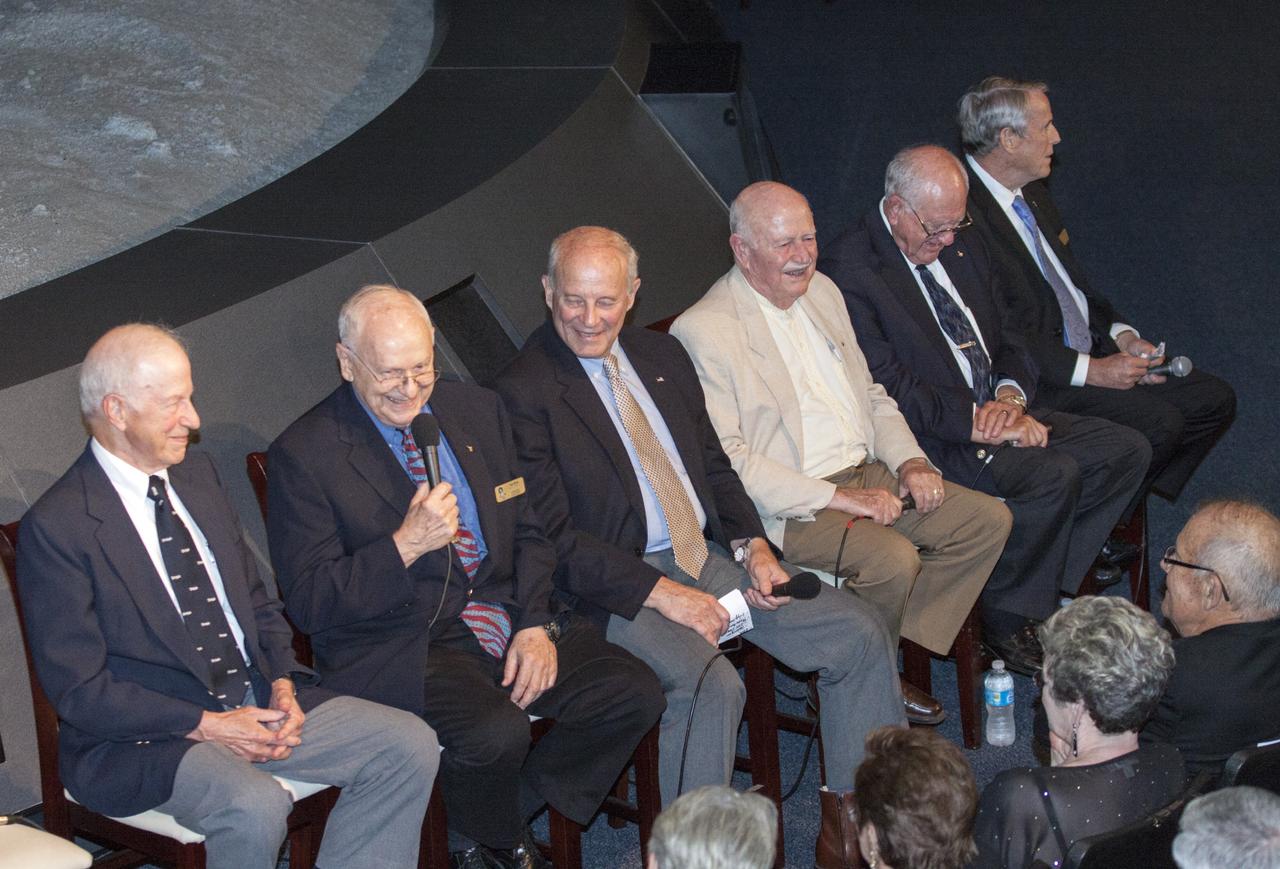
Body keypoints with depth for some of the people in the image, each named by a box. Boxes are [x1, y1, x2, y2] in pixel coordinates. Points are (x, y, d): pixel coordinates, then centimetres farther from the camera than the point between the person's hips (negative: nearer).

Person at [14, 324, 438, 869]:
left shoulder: (198, 476, 11)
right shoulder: (56, 526, -13)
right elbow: (78, 690, -15)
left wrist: (282, 685, -2)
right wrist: (205, 725, -19)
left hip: (258, 702, 7)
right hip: (143, 738, -7)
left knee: (411, 745, -7)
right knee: (255, 805, -35)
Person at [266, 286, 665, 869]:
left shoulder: (478, 411, 10)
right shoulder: (304, 454, -8)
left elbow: (528, 534, 14)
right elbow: (309, 603, -11)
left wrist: (534, 625, -4)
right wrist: (406, 544, -23)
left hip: (504, 620, 6)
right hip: (397, 645, -6)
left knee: (634, 695, -12)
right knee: (496, 730, -33)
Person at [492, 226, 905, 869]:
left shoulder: (660, 355, 13)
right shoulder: (524, 392, -10)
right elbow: (550, 535, -14)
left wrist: (751, 545, 0)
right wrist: (661, 592, -20)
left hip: (711, 554, 7)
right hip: (617, 585, -7)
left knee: (860, 636, -4)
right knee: (711, 683, -33)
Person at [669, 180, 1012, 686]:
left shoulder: (822, 292, 14)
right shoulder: (704, 332, -13)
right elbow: (725, 460, -19)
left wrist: (910, 462, 2)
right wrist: (838, 498, -21)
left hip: (867, 474, 8)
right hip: (788, 508, -8)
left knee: (988, 519, -4)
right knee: (893, 557, -29)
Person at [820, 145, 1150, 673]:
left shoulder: (962, 248, 13)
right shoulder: (846, 269, -14)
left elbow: (1008, 345, 16)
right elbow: (888, 388, -19)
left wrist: (1011, 397, -7)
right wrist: (977, 420, -21)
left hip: (997, 413, 9)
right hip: (929, 436, -9)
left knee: (1126, 450, -4)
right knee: (1054, 474, -28)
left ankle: (1044, 587, 3)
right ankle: (1009, 619, -7)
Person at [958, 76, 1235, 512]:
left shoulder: (1033, 194, 14)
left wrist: (1121, 336, 4)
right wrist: (1089, 370, -20)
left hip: (1090, 353, 10)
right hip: (1036, 378, -10)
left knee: (1214, 400, 2)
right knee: (1159, 423, -24)